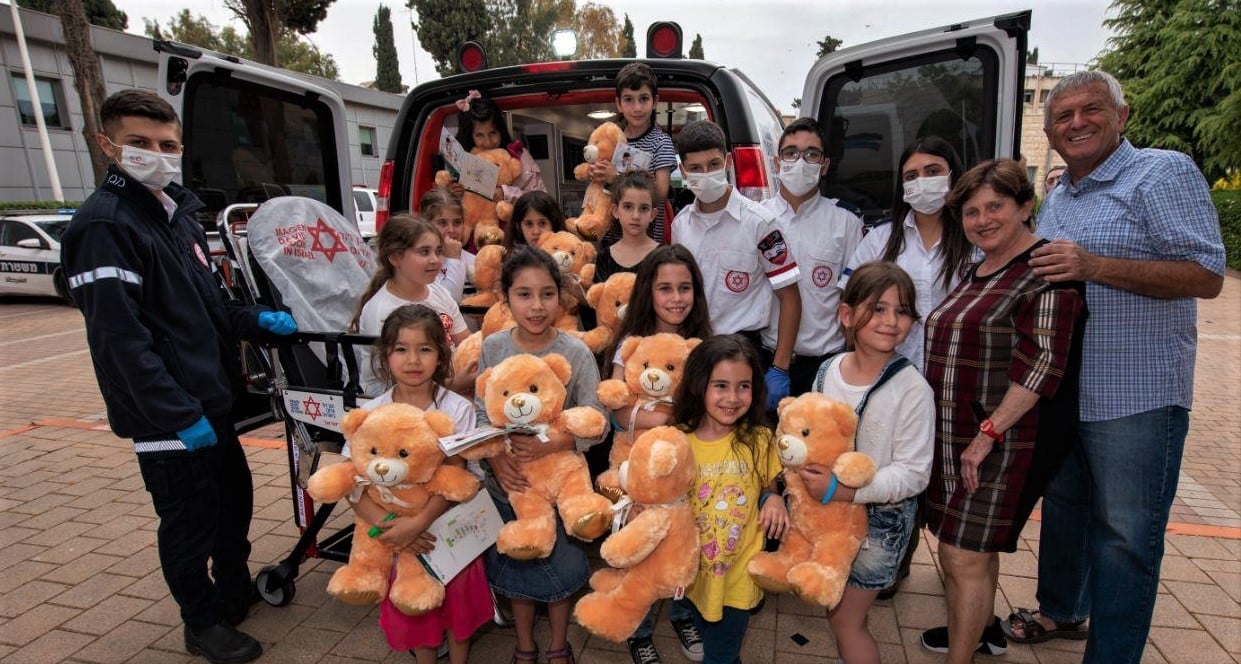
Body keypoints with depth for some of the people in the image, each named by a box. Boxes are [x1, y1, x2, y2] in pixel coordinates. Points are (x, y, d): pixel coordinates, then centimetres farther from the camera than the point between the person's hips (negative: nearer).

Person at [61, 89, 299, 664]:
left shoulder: (179, 214, 12)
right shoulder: (103, 225, -16)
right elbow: (120, 338, -22)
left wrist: (256, 320, 0)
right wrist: (179, 415, -23)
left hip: (211, 398, 9)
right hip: (166, 416, -9)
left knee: (235, 492, 20)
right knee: (191, 517, 5)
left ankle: (235, 590, 42)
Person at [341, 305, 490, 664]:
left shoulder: (457, 408, -12)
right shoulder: (371, 413, -8)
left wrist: (420, 521, -26)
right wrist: (389, 525, -22)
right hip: (398, 533, 2)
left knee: (458, 599, 13)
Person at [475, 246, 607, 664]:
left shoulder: (577, 353, -15)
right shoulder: (492, 348, -8)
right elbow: (480, 415, -4)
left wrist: (551, 443, -31)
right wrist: (495, 457, -19)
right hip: (508, 481, 2)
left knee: (561, 564, 14)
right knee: (516, 564, 19)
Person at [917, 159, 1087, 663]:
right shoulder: (977, 272, 15)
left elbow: (1042, 361, -20)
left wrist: (988, 433, -20)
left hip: (1003, 442, -8)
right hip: (956, 435, 8)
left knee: (965, 557, -3)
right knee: (973, 546, 21)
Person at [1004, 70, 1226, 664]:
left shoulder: (1163, 172, -9)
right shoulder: (1056, 197, 14)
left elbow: (1207, 276, -17)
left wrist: (1095, 266, -26)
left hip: (1136, 399, -7)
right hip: (1059, 391, 7)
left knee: (1125, 536, 4)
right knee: (1063, 509, 20)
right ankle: (1060, 609, 39)